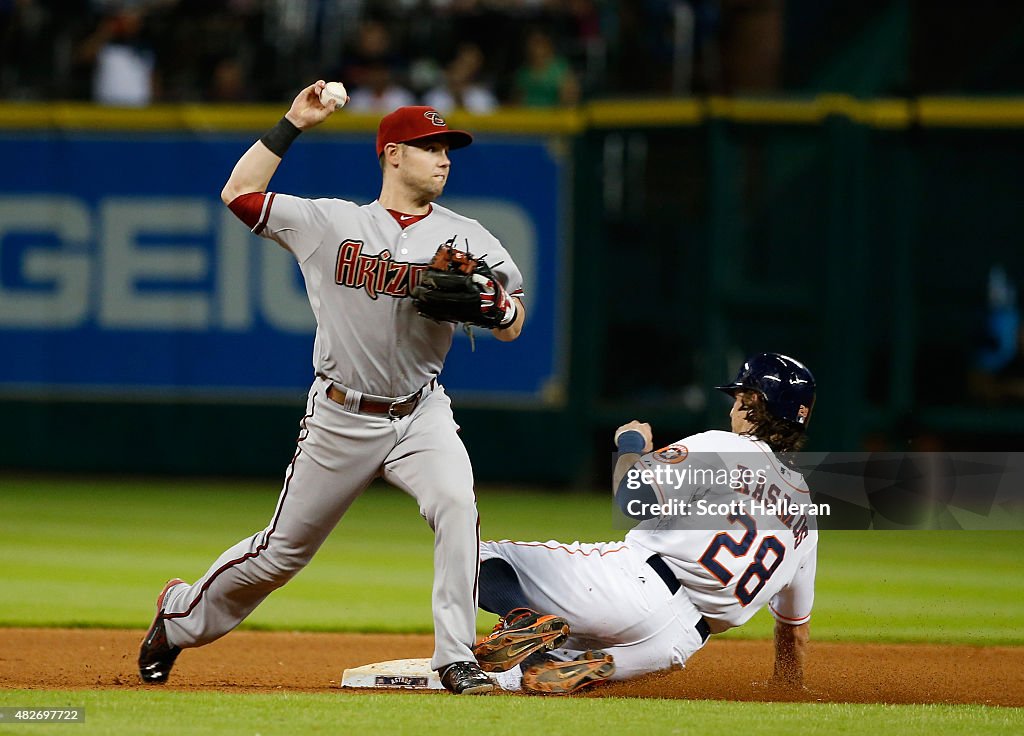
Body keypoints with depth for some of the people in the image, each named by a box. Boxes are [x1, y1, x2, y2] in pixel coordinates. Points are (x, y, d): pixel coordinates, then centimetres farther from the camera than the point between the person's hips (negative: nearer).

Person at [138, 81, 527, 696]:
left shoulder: (465, 237, 1)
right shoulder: (330, 223, 0)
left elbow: (512, 328, 0)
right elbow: (240, 193, 3)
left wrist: (492, 299, -23)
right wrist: (292, 126, -1)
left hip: (421, 414, 1)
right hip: (341, 416, -1)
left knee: (457, 504, -28)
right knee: (282, 552, 7)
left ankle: (456, 658, -23)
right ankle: (182, 614, 33)